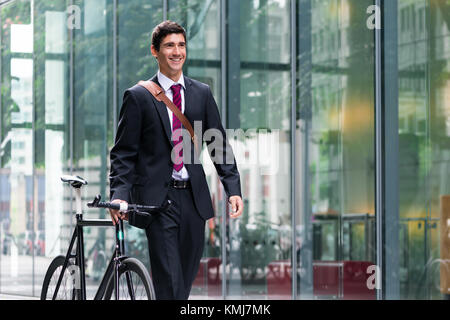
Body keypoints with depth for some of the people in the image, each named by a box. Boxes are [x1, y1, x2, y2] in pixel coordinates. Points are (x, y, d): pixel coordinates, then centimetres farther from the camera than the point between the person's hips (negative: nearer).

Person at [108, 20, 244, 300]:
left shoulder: (202, 93, 11)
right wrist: (119, 194, -15)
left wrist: (233, 189, 0)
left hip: (193, 196, 4)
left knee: (187, 275, 10)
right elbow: (124, 152, -1)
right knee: (169, 280, -10)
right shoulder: (138, 96, 0)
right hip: (157, 197, -4)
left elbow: (219, 144, 12)